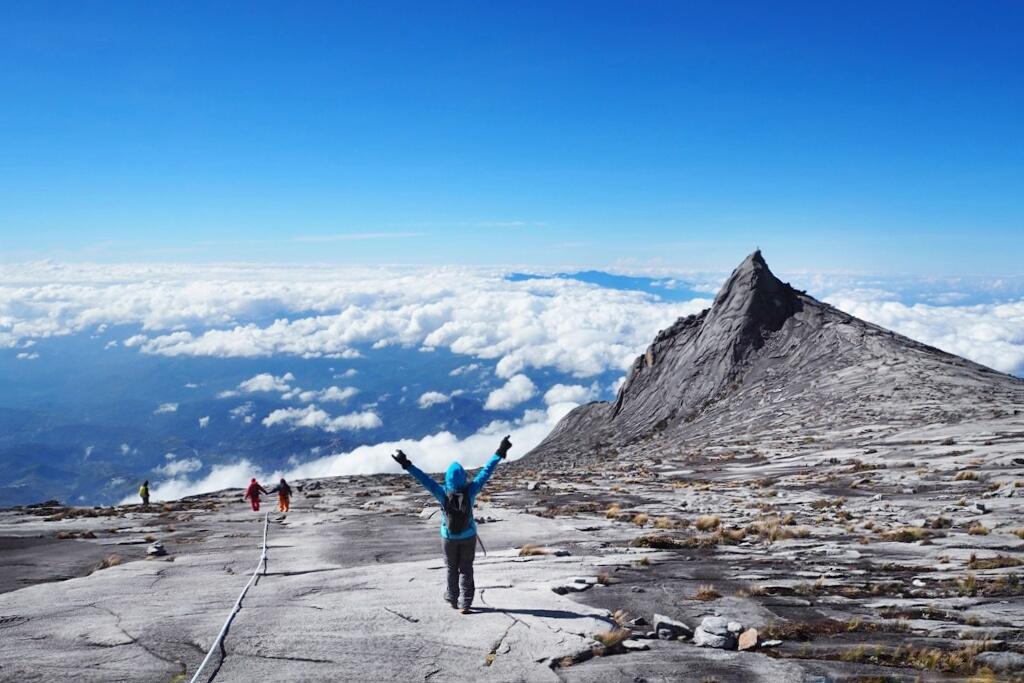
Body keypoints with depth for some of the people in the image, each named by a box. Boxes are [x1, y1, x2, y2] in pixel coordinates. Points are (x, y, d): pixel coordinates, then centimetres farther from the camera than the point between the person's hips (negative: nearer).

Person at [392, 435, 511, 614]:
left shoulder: (443, 493, -24)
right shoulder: (470, 491, -22)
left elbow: (424, 479, -25)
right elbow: (486, 472, -19)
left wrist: (407, 465, -22)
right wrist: (500, 453, -15)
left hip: (449, 537, 0)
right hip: (468, 536, 0)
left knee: (451, 568, 19)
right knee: (466, 569, 12)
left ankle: (453, 599, 33)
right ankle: (466, 603, 12)